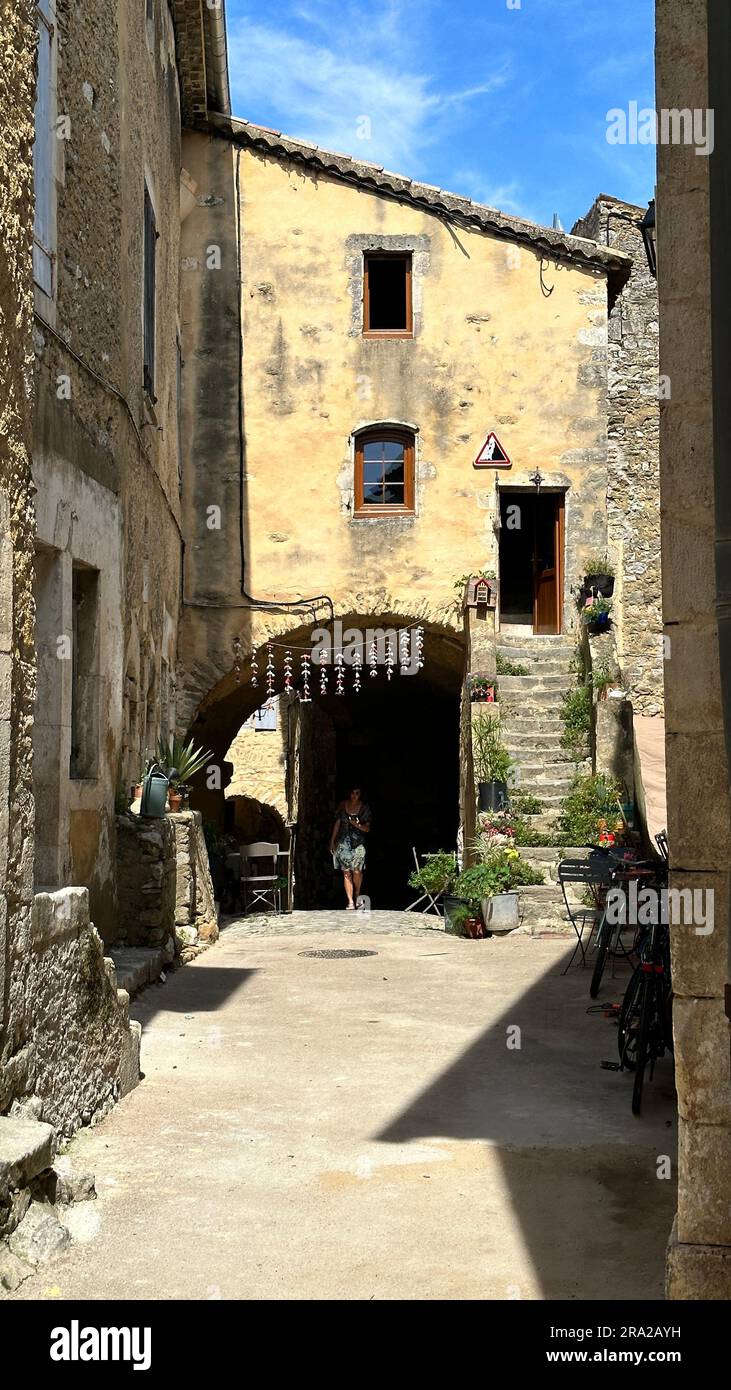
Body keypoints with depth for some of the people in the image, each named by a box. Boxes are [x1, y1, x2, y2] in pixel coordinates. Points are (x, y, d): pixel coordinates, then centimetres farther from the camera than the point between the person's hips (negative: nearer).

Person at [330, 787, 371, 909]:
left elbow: (367, 828, 2)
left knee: (357, 871, -9)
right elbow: (337, 823, 11)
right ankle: (350, 901, -2)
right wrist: (332, 841, 10)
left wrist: (357, 825, -17)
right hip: (344, 842, 1)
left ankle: (357, 895, 19)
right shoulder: (343, 805, 6)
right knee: (346, 872, -4)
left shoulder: (364, 808, 1)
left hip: (358, 843, -1)